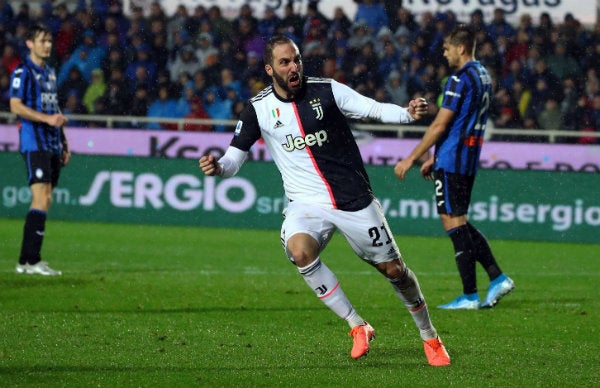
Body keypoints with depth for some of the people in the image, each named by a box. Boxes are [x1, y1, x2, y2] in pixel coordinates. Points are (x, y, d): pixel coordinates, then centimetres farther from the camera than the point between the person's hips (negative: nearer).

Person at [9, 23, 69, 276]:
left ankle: (27, 261, 8)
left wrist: (64, 143, 22)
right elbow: (16, 106, -15)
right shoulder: (23, 71, -6)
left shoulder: (50, 73, 19)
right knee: (41, 199, -16)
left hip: (52, 144, 8)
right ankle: (30, 261, -18)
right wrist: (46, 118, -23)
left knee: (45, 200, 6)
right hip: (34, 143, -8)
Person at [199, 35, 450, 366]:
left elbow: (374, 109, -8)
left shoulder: (326, 91, -6)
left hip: (354, 199, 0)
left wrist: (407, 113, -27)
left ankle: (429, 337, 30)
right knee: (299, 250, -31)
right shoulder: (258, 109, -2)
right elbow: (235, 156, -1)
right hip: (306, 203, 0)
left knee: (392, 269, 4)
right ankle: (357, 328, -15)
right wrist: (218, 167, -25)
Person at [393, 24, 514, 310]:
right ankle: (497, 278, 9)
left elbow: (440, 125, -16)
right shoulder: (482, 76, 15)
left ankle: (470, 296, -4)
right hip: (468, 160, 9)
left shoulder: (461, 79, -15)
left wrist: (411, 159, -10)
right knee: (459, 223, 15)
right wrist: (434, 158, 25)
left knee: (453, 222, -5)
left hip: (452, 161, -9)